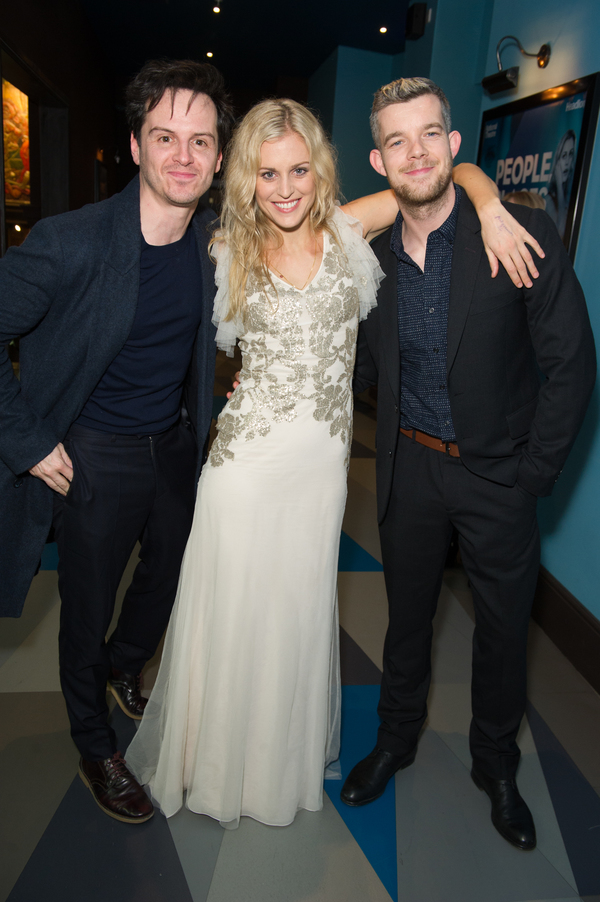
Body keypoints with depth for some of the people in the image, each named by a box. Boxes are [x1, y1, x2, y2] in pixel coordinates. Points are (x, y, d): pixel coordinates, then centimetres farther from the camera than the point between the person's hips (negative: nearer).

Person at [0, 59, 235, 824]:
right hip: (94, 458, -5)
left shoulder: (215, 240, -6)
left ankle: (123, 667, 59)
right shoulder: (70, 244, -24)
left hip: (176, 447, 6)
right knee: (88, 610, 13)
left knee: (169, 580, 25)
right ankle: (95, 747, 42)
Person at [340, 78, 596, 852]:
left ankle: (495, 766, 43)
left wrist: (532, 476, -11)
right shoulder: (369, 251, -4)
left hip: (498, 473, -2)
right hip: (409, 467, 3)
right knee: (406, 614, 19)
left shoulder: (523, 234, -15)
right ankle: (396, 738, 46)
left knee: (503, 628, 15)